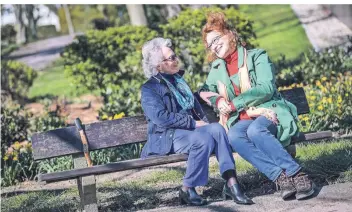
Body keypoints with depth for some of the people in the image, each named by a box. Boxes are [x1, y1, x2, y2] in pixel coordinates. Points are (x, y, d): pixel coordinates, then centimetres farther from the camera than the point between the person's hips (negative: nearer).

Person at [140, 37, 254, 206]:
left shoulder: (178, 80, 23)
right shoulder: (150, 89, 0)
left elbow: (195, 106, 25)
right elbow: (161, 118, -14)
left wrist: (203, 122, 3)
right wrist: (194, 123, -17)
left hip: (190, 129, 6)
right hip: (167, 137, -6)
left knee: (216, 129, -27)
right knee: (205, 139, -34)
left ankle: (231, 182, -34)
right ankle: (187, 190, -23)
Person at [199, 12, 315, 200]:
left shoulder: (257, 56, 6)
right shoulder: (217, 68, 21)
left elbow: (266, 88, -7)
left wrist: (233, 104, -14)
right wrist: (218, 100, -2)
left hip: (269, 112, -3)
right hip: (242, 120, 3)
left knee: (256, 130, -39)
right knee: (234, 135, -34)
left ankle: (297, 175, -38)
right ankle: (280, 176, -41)